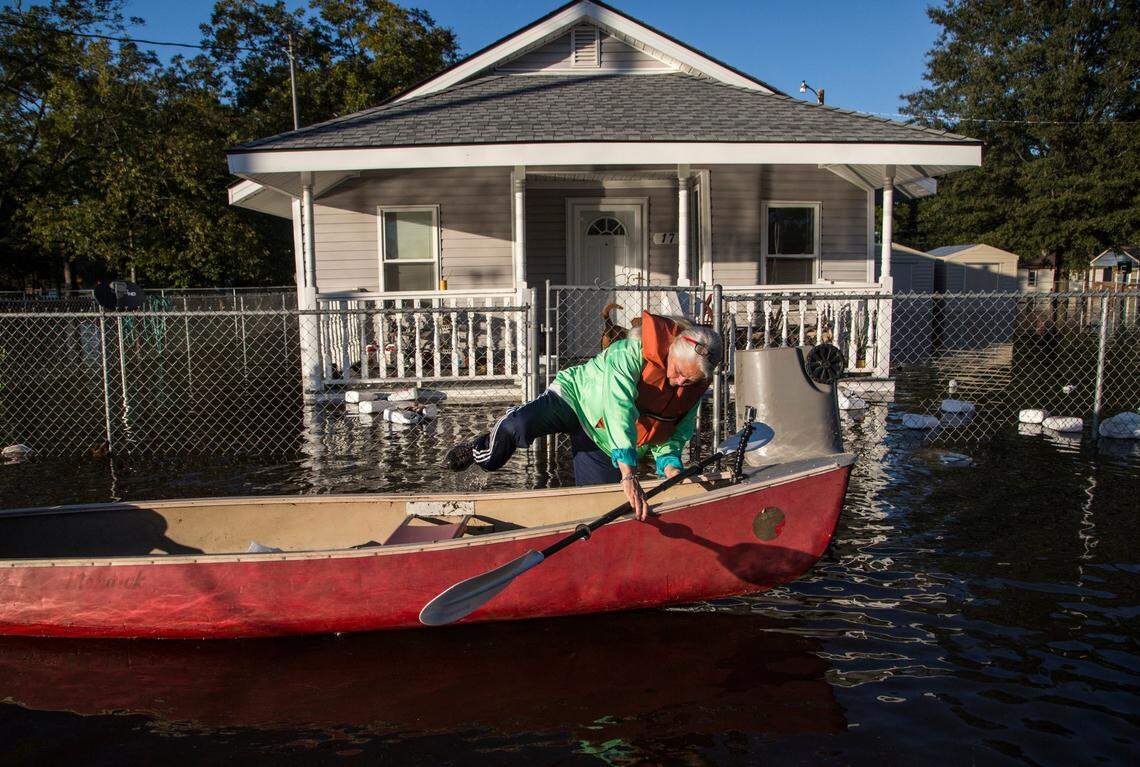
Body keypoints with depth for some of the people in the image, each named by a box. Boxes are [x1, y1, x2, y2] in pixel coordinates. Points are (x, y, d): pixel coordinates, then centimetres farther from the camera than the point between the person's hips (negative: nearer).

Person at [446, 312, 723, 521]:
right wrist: (628, 474, -49)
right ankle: (484, 451, 4)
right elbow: (619, 406, -43)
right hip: (576, 398, -5)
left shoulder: (697, 384, -10)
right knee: (517, 426, -30)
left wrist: (669, 463, -20)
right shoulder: (635, 348, -31)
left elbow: (678, 431, 3)